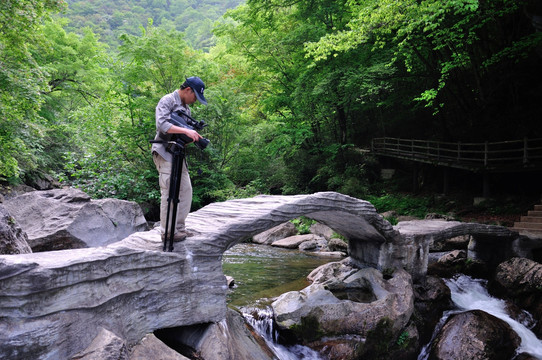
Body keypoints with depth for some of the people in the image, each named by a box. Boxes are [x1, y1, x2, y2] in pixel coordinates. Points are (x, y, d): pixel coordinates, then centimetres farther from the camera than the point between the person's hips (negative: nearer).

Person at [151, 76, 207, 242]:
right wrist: (186, 131, -32)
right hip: (165, 152, -9)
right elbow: (161, 124, -24)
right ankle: (168, 232, 0)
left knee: (185, 190, 9)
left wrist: (194, 136, 0)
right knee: (170, 192, -8)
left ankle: (179, 228, 18)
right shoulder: (167, 101, -8)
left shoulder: (186, 108, 19)